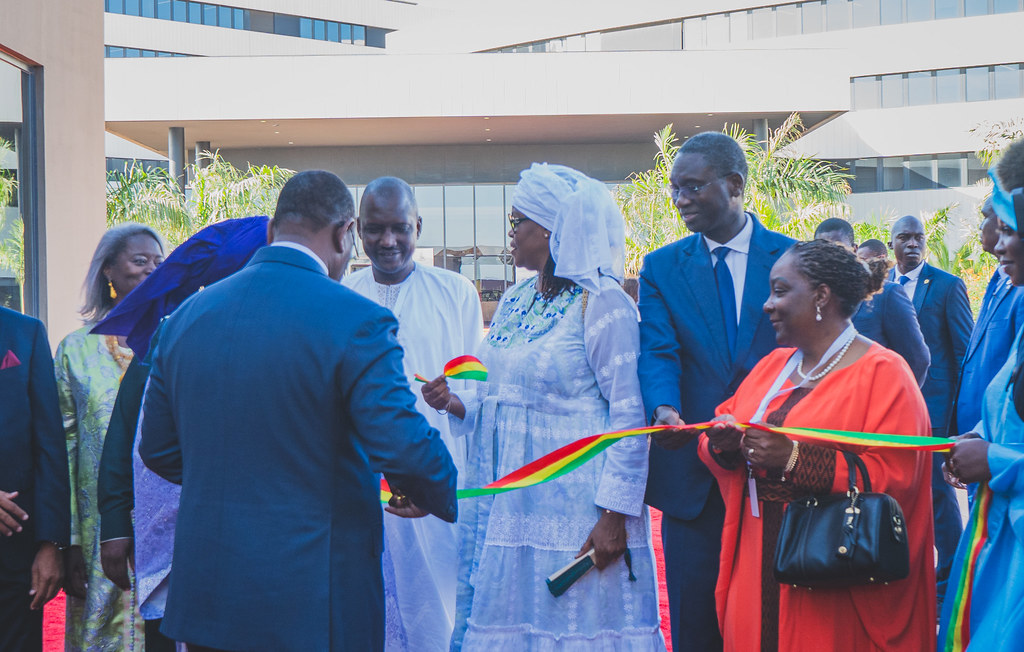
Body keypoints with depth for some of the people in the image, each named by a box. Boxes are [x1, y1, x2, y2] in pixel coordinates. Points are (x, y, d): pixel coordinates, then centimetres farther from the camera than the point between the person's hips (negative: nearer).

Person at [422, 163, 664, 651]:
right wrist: (455, 403, 0)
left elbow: (630, 413, -14)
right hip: (507, 499, 7)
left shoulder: (601, 302, -10)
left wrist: (614, 514, -18)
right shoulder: (514, 302, 13)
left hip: (574, 506, -7)